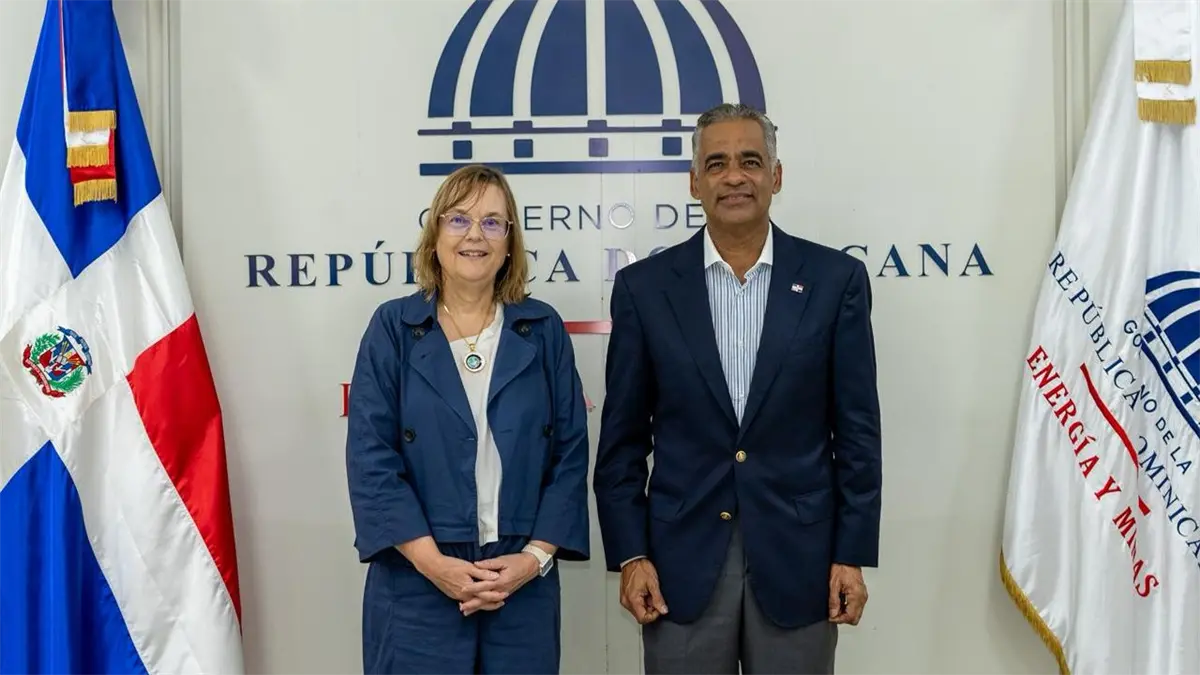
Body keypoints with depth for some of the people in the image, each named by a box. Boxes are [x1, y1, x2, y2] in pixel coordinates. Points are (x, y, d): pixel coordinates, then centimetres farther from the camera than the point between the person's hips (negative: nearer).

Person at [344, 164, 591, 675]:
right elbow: (370, 458, -6)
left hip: (523, 582, 2)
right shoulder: (393, 327, 0)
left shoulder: (543, 330, 4)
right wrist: (432, 561, -13)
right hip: (416, 583, -1)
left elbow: (570, 454, 2)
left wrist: (536, 556, -8)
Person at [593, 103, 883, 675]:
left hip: (797, 555, 0)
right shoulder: (644, 286, 0)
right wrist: (629, 555, -3)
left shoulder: (835, 279, 0)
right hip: (683, 557, 0)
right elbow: (622, 438, 2)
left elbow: (856, 430, 1)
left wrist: (853, 555, -2)